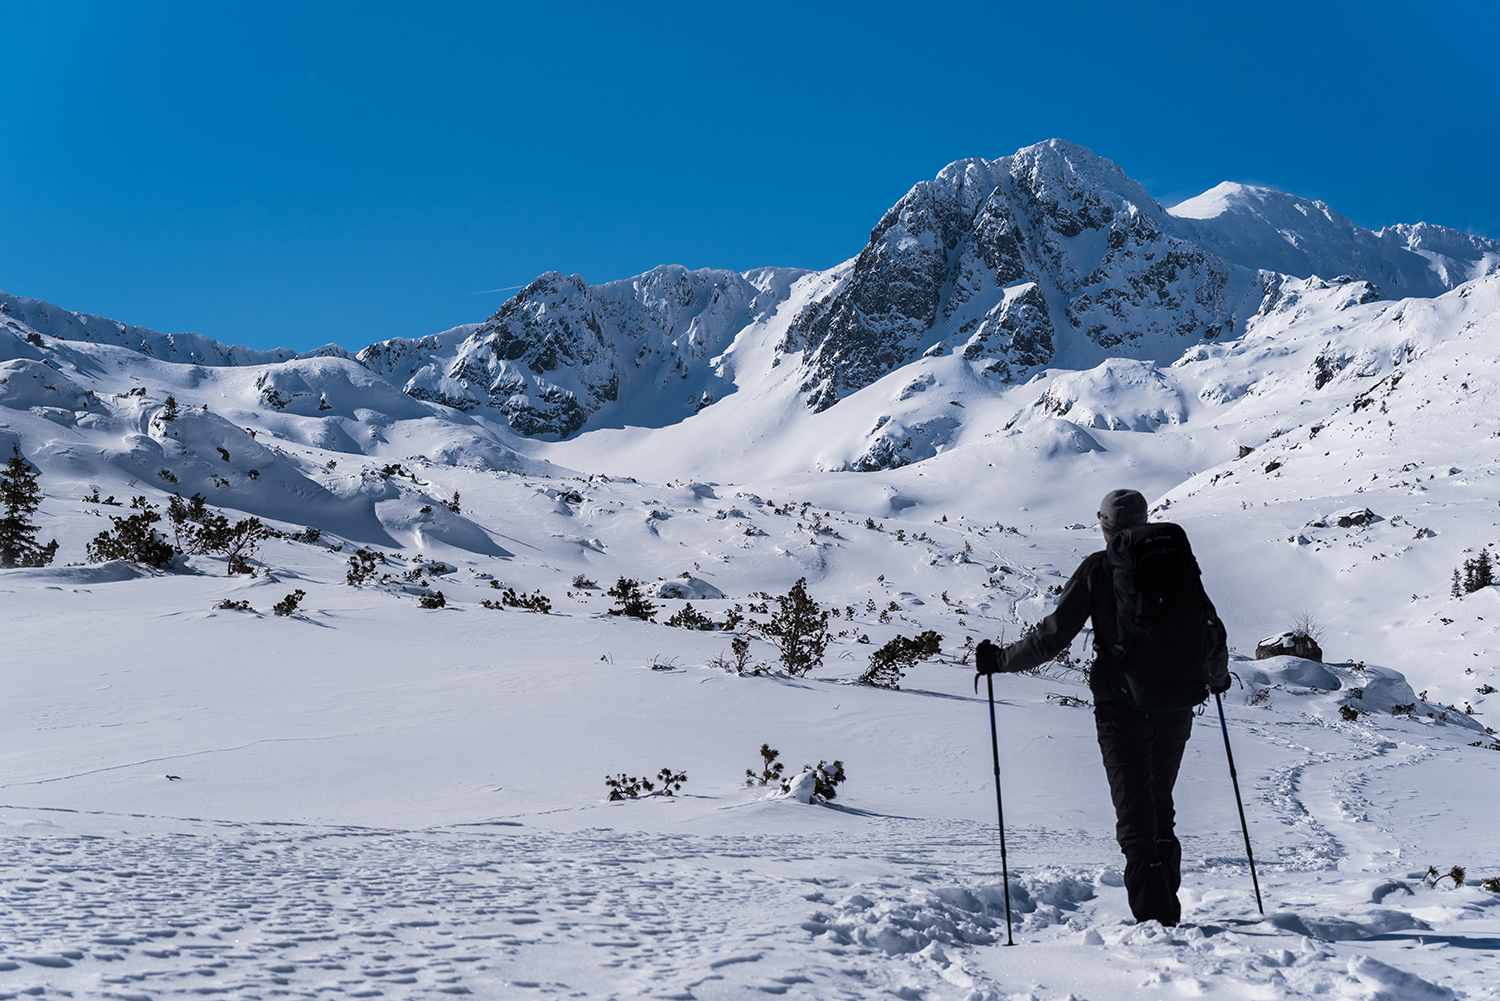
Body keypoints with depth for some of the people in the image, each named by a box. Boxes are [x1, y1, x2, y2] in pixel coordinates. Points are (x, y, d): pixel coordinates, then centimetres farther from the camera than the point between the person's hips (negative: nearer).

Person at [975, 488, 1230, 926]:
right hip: (1176, 708, 4)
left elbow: (1052, 637, -6)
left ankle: (1153, 916, -5)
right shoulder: (1180, 562, 7)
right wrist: (1216, 678, 33)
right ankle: (1168, 910, 24)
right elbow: (1215, 635, 13)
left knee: (1135, 815, 2)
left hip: (1122, 706, -4)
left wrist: (998, 660, 6)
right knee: (1160, 808, 20)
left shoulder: (1097, 569, -2)